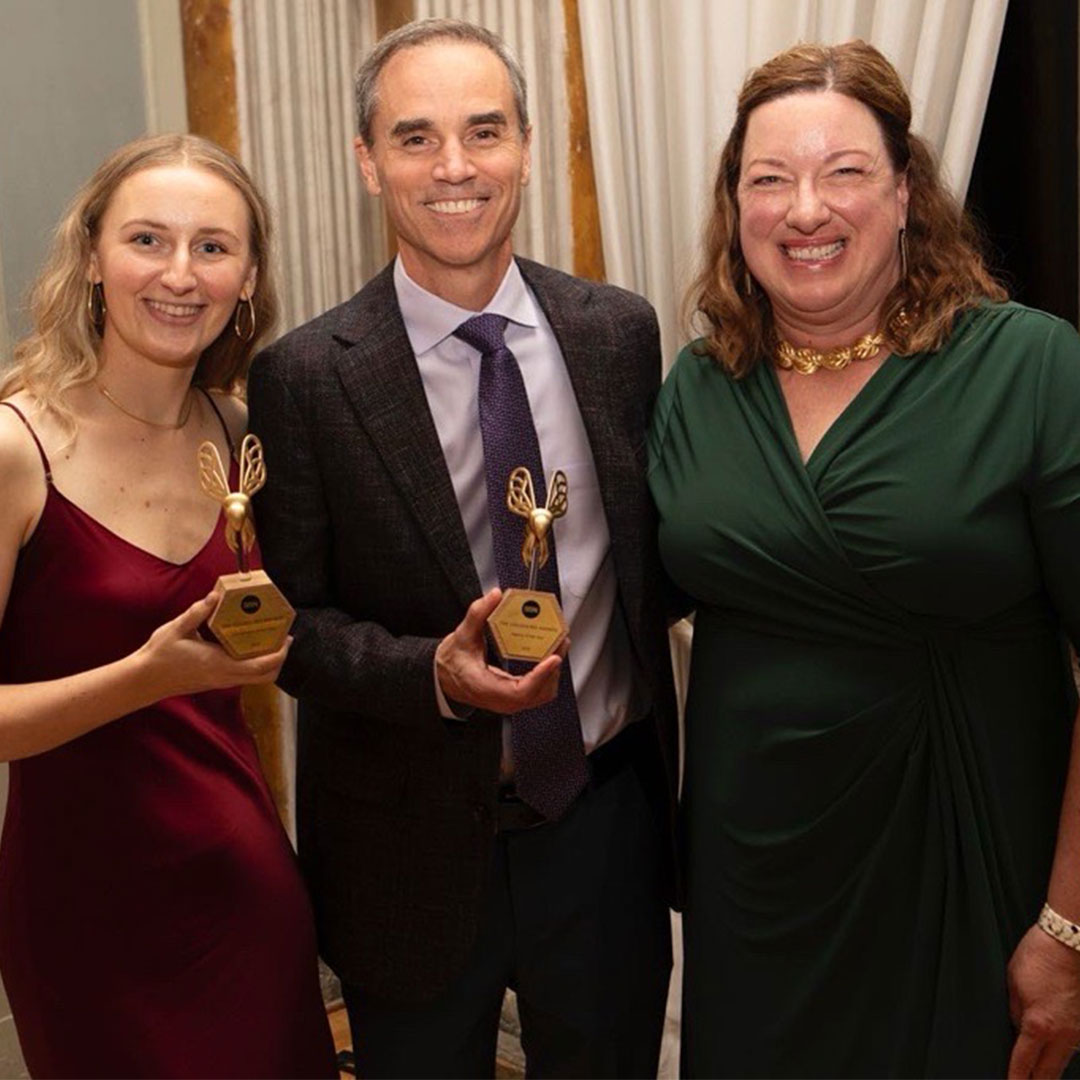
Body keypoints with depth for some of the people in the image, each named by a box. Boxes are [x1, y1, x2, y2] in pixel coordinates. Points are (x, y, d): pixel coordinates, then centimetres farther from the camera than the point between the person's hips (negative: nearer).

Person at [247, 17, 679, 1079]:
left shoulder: (619, 331, -3)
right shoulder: (305, 377, -13)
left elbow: (651, 550, 8)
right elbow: (291, 618, -8)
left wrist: (656, 762, 4)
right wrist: (433, 674, -24)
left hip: (608, 813, 3)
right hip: (417, 845, -2)